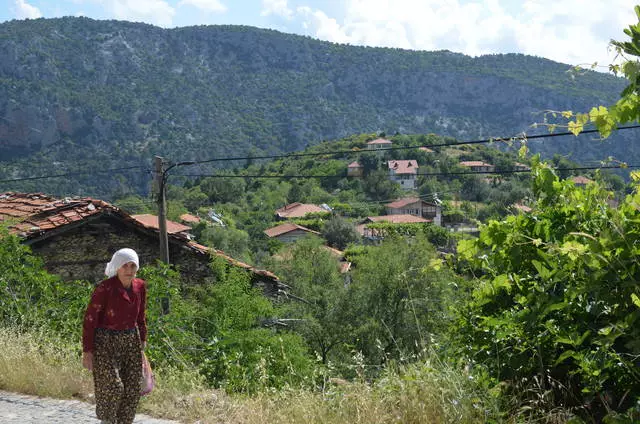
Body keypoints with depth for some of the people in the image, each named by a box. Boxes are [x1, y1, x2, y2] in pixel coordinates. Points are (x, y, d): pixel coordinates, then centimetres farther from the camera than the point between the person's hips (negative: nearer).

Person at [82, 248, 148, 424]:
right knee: (112, 387, -13)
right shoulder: (104, 288, -18)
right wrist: (87, 351, -15)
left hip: (131, 341, 6)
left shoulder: (140, 286, -1)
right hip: (106, 342, -5)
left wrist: (142, 340, 14)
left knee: (132, 390, 4)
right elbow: (90, 319, -14)